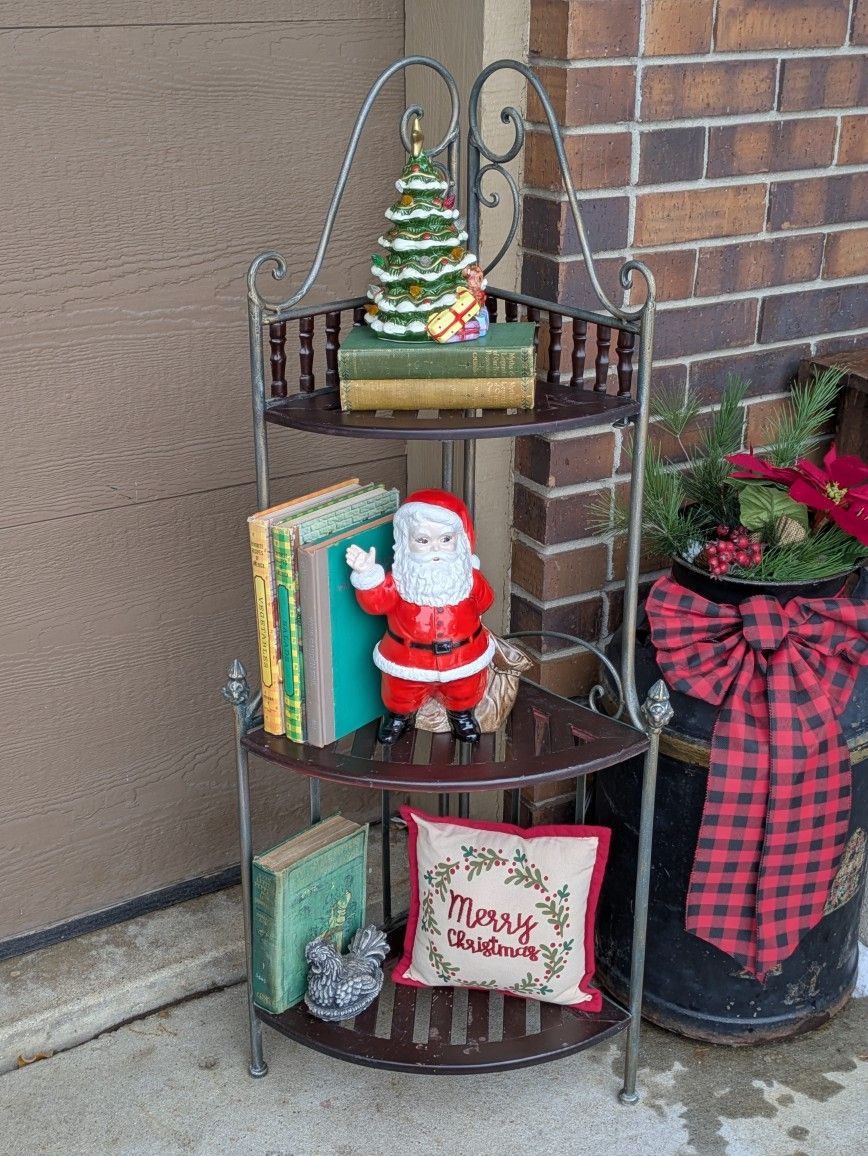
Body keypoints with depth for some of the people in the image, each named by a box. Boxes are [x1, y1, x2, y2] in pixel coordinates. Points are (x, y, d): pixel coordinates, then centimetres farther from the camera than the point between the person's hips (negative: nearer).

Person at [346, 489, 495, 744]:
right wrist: (367, 574, -39)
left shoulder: (467, 574, -11)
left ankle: (461, 714, 57)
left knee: (464, 692, 24)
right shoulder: (400, 578, -18)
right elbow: (376, 601, -27)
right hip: (408, 658, -1)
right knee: (402, 694, 20)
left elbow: (483, 600, 6)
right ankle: (398, 715, 53)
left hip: (462, 655, 2)